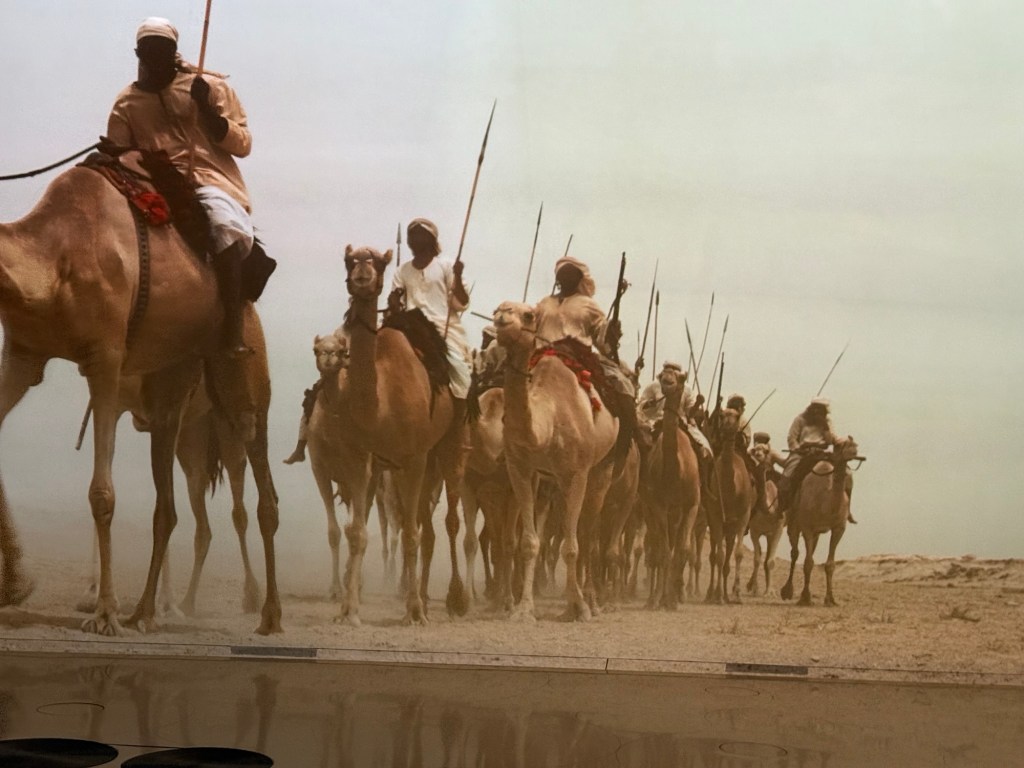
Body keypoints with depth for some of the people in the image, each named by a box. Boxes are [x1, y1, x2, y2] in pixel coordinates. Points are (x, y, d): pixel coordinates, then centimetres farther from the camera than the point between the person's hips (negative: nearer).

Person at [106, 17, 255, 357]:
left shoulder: (211, 87, 9)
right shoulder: (126, 102, 15)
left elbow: (242, 144, 3)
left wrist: (206, 107, -10)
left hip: (210, 182, -3)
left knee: (226, 225, -36)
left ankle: (232, 331, -37)